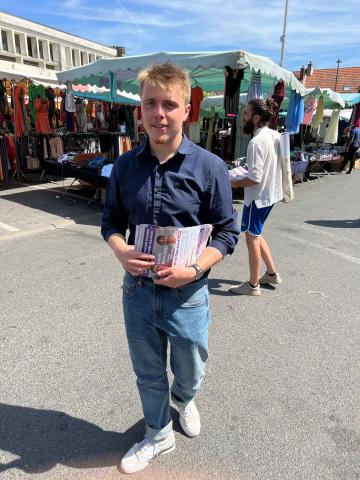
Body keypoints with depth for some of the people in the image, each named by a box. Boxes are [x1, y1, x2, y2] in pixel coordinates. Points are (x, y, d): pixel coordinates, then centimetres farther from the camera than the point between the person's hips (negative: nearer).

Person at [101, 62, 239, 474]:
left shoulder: (210, 167, -11)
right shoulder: (125, 165, -2)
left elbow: (227, 233, -7)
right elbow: (111, 221, 6)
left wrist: (194, 269, -22)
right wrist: (121, 251, -16)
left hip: (186, 294, -2)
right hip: (137, 290, 2)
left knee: (190, 372, 22)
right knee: (148, 374, 21)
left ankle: (182, 399, 60)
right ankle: (158, 436, 51)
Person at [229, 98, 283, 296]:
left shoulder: (256, 142, -22)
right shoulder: (275, 135, 6)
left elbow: (254, 178, -26)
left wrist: (235, 183, -9)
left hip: (258, 197, -9)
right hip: (271, 193, 9)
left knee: (252, 237, 4)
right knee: (255, 234, 22)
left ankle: (253, 285, 18)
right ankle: (272, 273, 31)